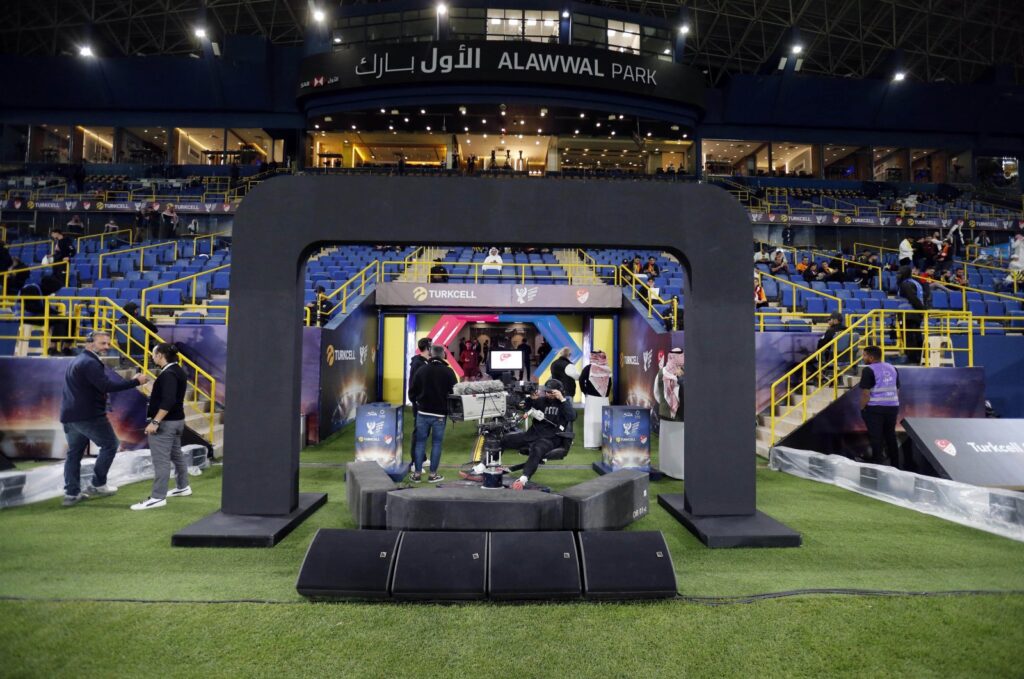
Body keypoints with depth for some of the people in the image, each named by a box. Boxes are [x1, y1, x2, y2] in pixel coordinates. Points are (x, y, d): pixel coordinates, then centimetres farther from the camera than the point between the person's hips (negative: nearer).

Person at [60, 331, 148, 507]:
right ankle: (98, 484, 6)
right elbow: (107, 386, -26)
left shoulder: (79, 360, 20)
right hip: (89, 415, -10)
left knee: (74, 452, 12)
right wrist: (135, 381, -24)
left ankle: (71, 493, 13)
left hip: (70, 415, 10)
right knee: (110, 445, 3)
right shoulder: (90, 362, -15)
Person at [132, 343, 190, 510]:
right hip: (177, 420, 11)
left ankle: (158, 498, -3)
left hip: (165, 422, -11)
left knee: (161, 460, -7)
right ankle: (183, 487, 31)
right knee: (176, 454, 20)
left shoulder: (168, 374, -20)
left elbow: (168, 402, -29)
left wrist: (155, 422, -28)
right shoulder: (178, 371, 11)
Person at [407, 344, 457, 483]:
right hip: (440, 414, -2)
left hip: (423, 412, 2)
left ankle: (417, 473, 11)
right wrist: (450, 408, 14)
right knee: (436, 443, 5)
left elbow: (412, 392, 3)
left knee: (420, 442, 8)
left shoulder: (421, 370, 1)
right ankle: (433, 474, 8)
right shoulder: (448, 372, -6)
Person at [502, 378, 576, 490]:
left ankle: (523, 480, -53)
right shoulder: (542, 400, 14)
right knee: (503, 439, -9)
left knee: (536, 450, -40)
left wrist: (562, 399, -19)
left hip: (551, 438, -5)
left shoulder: (564, 402, 5)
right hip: (533, 433, 5)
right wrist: (531, 399, -7)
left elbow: (572, 416, -15)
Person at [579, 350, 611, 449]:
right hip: (604, 398, 2)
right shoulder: (606, 369, 3)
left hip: (591, 397, -1)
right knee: (602, 420, 6)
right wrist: (605, 394, 10)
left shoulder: (588, 367, -4)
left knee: (592, 420, 0)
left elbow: (581, 380, -11)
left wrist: (584, 391, 0)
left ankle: (591, 442, 1)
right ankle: (602, 441, 9)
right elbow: (609, 383, 6)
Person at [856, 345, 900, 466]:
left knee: (876, 436, 0)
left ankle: (877, 463, 3)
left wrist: (862, 408, -6)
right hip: (892, 407, 7)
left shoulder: (869, 370, -13)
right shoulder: (892, 368, 11)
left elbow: (865, 393, -17)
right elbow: (897, 390, 18)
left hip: (875, 408, -7)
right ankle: (895, 464, 22)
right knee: (890, 435, 14)